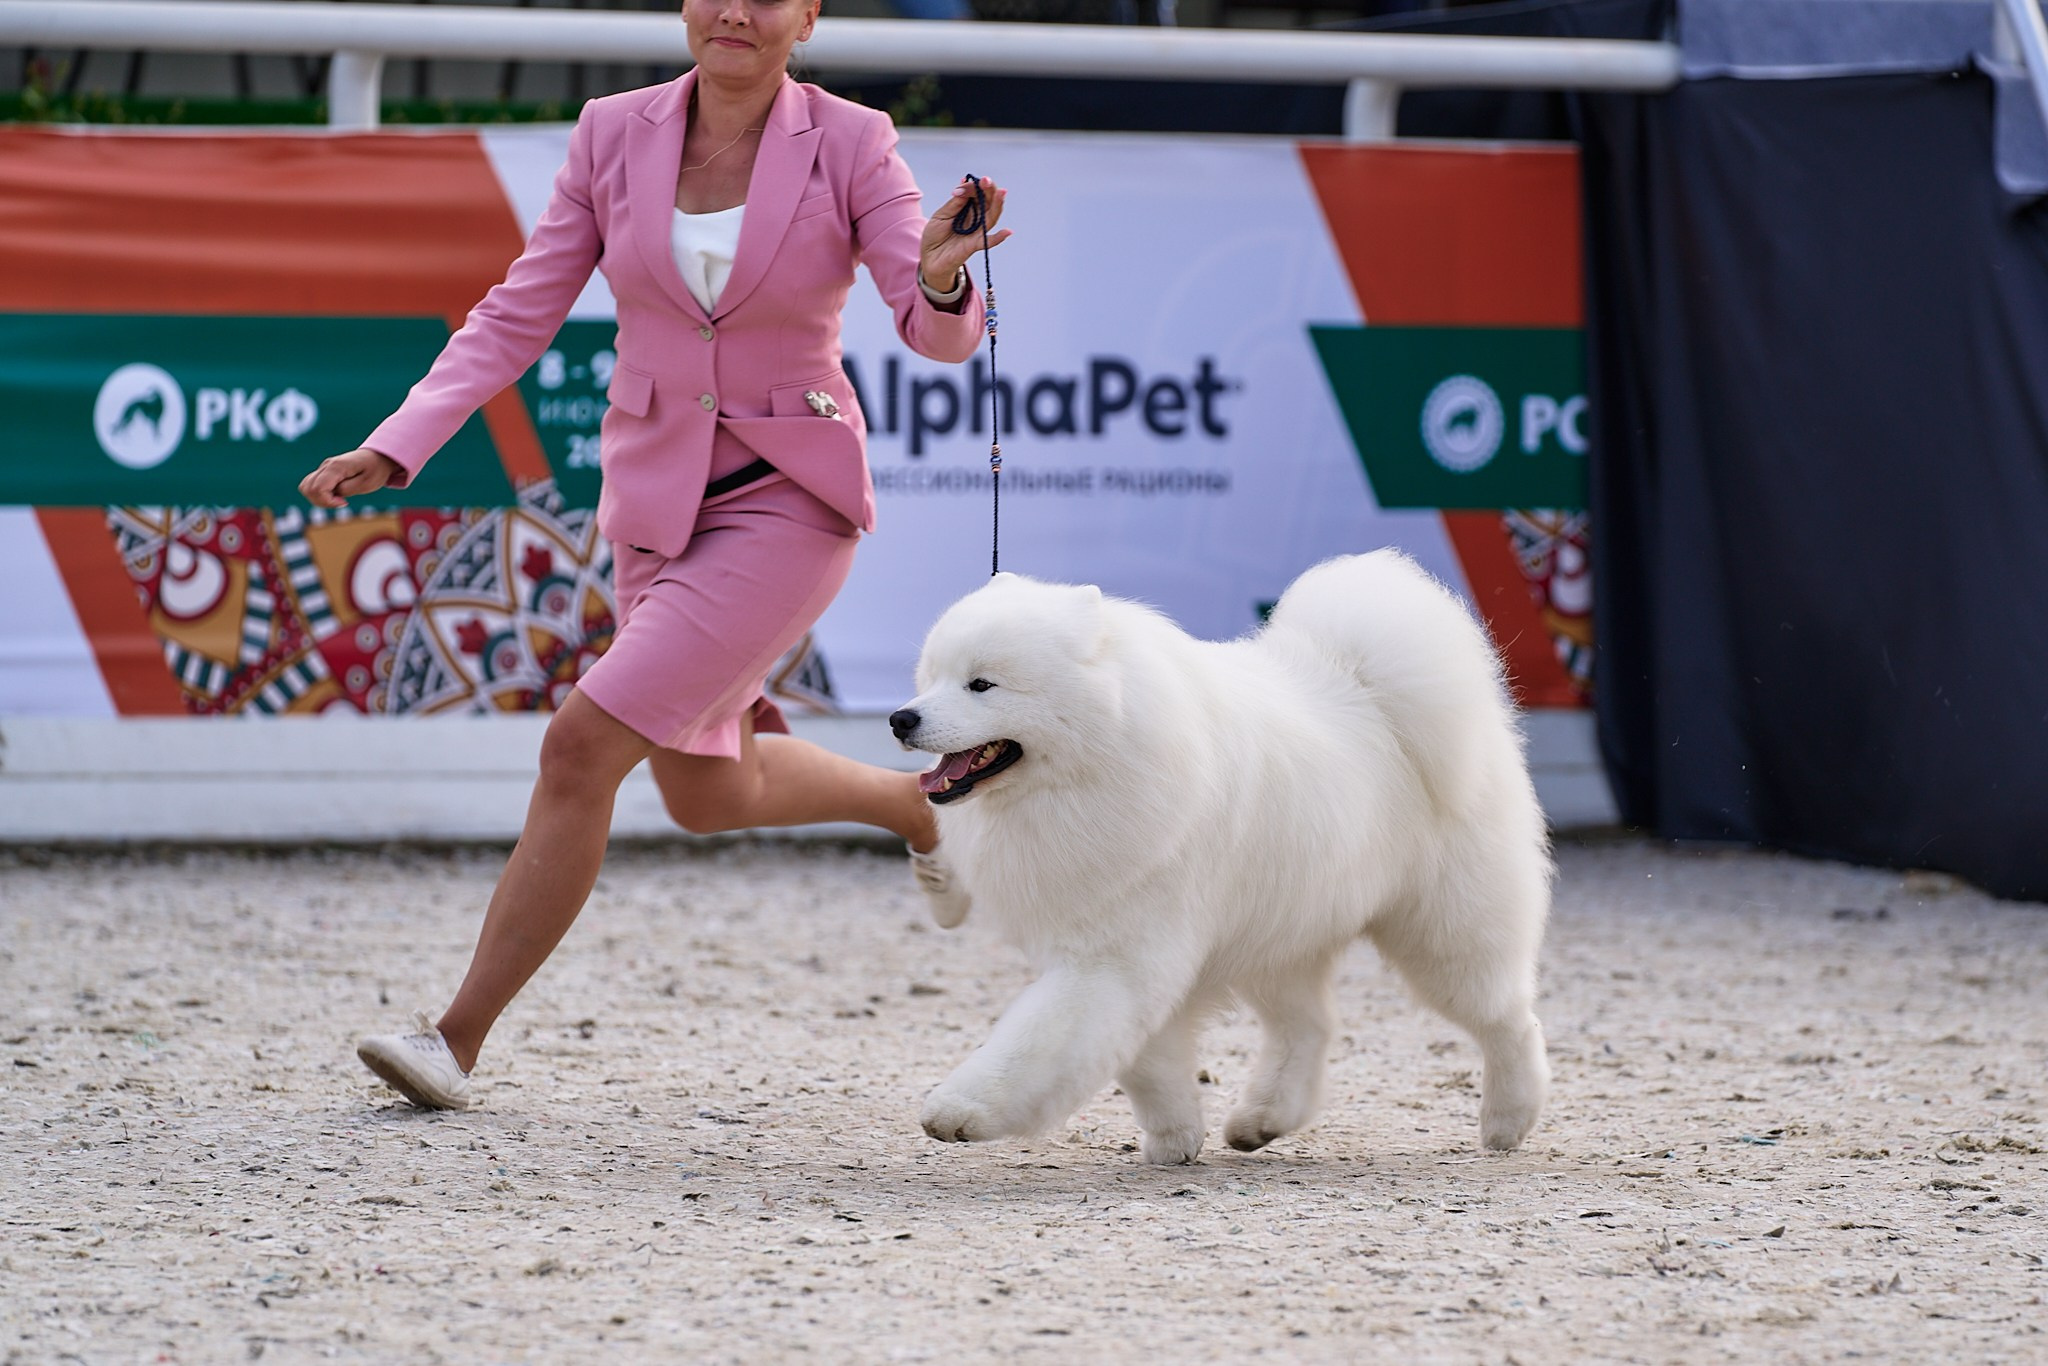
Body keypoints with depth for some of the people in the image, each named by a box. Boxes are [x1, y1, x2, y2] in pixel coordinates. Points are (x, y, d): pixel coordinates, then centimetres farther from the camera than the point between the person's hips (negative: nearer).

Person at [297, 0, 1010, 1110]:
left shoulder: (848, 145, -12)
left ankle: (458, 1037, -8)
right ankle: (918, 800, 47)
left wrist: (940, 278, -38)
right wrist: (392, 449, -12)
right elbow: (519, 314, -1)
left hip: (788, 504, -5)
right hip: (658, 503, 5)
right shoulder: (615, 134, -4)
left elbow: (939, 332, -14)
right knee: (708, 798, 18)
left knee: (581, 745, -17)